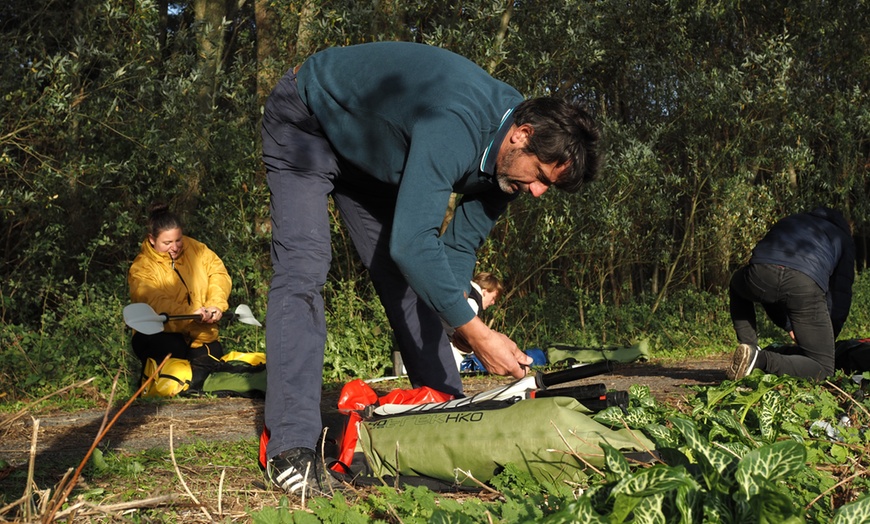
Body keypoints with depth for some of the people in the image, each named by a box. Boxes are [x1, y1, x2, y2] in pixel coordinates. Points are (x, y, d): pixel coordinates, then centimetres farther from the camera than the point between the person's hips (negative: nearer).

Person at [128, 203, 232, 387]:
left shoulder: (194, 249, 4)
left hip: (201, 335, 5)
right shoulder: (141, 268, -11)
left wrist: (215, 304, -20)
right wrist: (190, 313, -42)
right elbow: (154, 302, -27)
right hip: (161, 336, -4)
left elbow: (219, 273, 0)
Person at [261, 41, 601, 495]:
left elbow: (461, 244, -4)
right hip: (304, 121, -8)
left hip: (365, 148, 8)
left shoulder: (503, 156, -12)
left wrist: (455, 302, -20)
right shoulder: (456, 129, -41)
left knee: (411, 279, 4)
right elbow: (412, 243, -45)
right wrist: (475, 333, -41)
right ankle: (291, 446, -24)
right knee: (303, 267, -22)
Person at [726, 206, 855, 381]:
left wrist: (788, 326, 41)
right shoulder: (843, 237, 35)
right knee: (822, 370, 11)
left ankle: (748, 346, 22)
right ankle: (762, 360, -15)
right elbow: (842, 293, 29)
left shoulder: (789, 221, 43)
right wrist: (827, 339, 39)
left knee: (738, 284, 42)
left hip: (760, 274, 3)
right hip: (806, 285, -2)